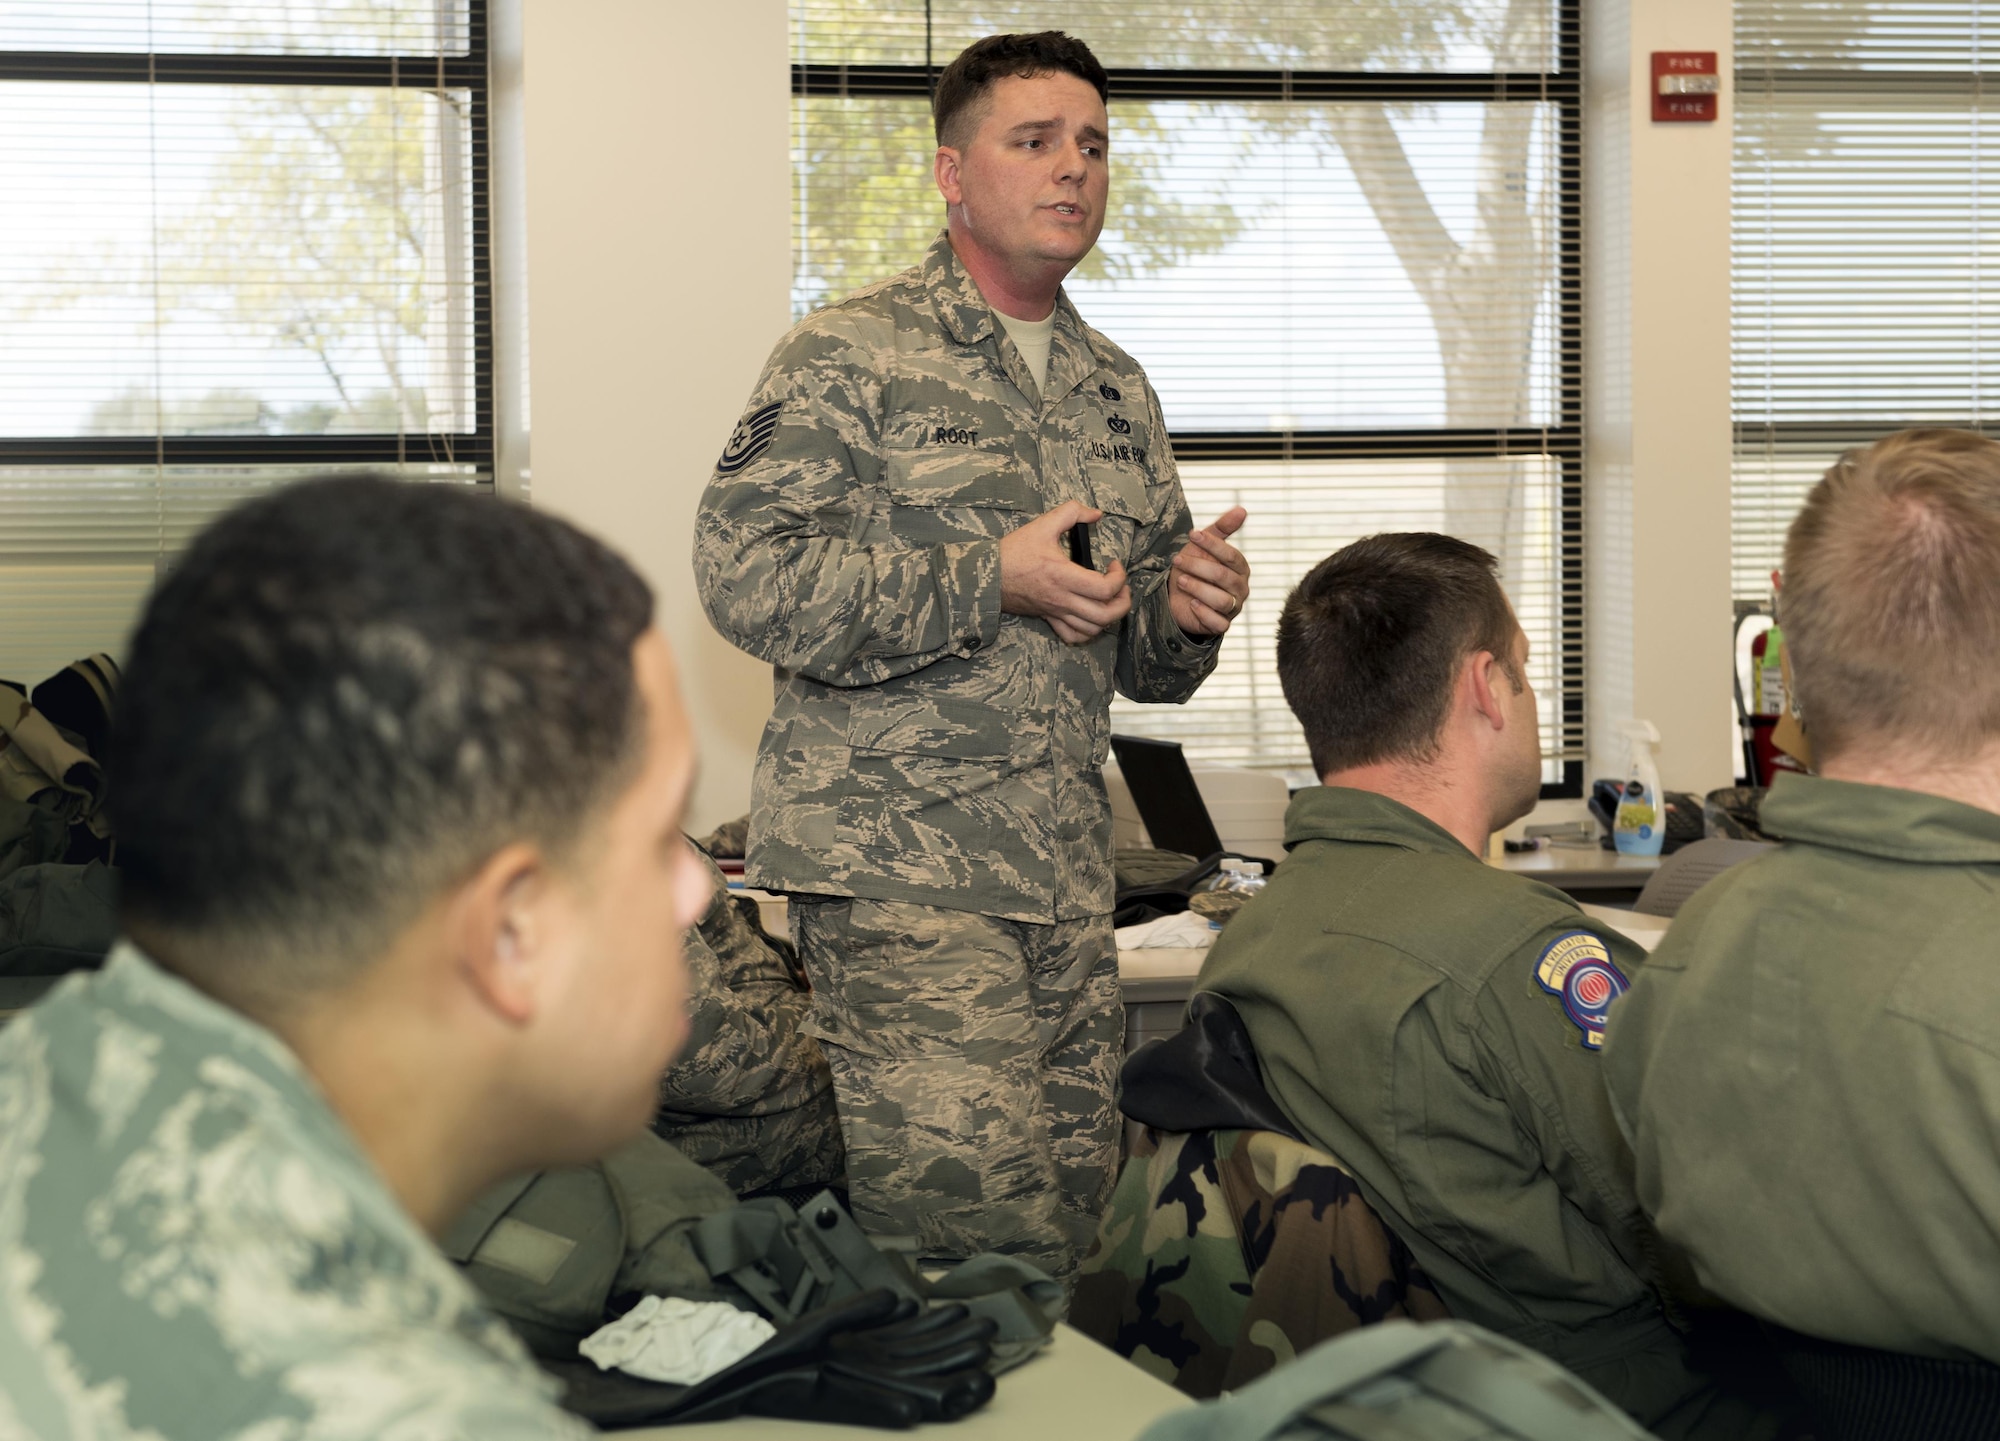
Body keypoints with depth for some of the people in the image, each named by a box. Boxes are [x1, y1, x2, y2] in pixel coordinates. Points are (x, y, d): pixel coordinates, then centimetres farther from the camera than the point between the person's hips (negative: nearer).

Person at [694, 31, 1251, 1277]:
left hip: (1070, 873, 7)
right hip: (896, 858, -7)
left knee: (1074, 1213, 6)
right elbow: (749, 578, -14)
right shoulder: (852, 358, -2)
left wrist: (1188, 615, 0)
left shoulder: (1118, 392, 19)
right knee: (969, 1222, -13)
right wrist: (992, 579, -16)